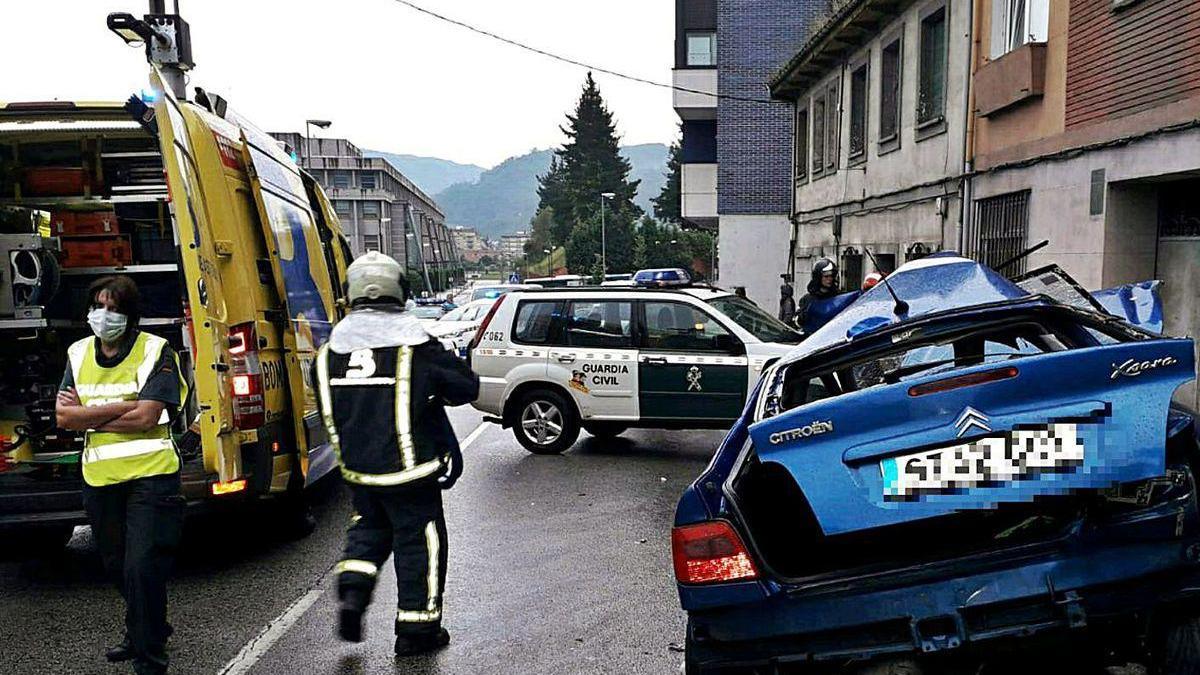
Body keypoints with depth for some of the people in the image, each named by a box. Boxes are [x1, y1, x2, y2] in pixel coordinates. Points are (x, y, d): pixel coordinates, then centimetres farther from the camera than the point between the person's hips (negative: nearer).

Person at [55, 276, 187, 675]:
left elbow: (146, 418, -18)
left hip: (149, 474, -6)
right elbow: (63, 417, -2)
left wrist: (87, 414, -9)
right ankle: (143, 632, 42)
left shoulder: (156, 352, -9)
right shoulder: (78, 354, 7)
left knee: (142, 568, -9)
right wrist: (123, 407, -13)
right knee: (117, 566, 20)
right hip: (99, 479, 6)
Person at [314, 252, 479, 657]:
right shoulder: (414, 344, -14)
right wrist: (431, 390, 12)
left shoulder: (332, 347, 0)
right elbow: (466, 386, -7)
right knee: (419, 540, 8)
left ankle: (352, 595, 12)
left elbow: (328, 407, 11)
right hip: (408, 469, -5)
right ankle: (416, 629, 15)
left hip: (356, 467, 5)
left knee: (369, 526, 27)